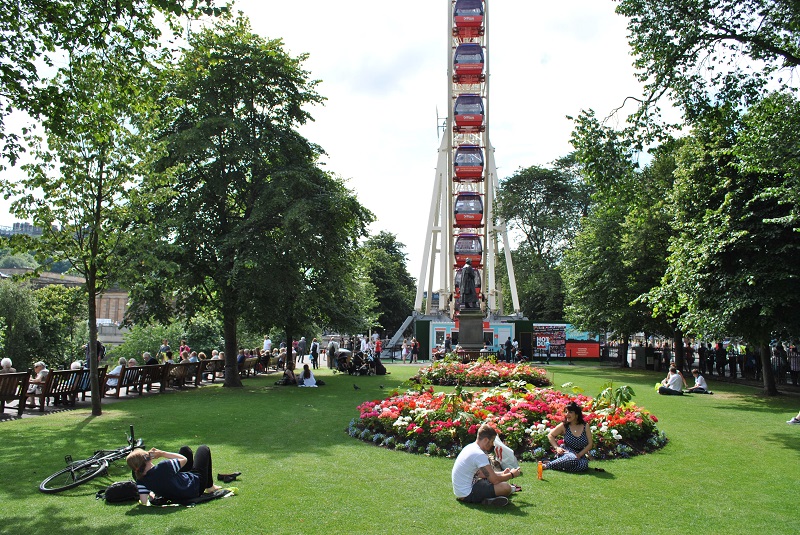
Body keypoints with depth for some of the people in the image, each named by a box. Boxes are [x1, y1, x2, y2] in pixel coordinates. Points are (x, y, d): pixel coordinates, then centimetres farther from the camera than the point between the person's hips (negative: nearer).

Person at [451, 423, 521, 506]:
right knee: (505, 487, -21)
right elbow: (495, 480, -18)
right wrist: (511, 475, 0)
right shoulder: (479, 455, -21)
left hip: (460, 492, 10)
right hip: (467, 495, -10)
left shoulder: (470, 447, 9)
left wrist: (502, 473, 17)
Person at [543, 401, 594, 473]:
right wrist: (557, 447, -7)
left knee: (583, 465, -33)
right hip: (566, 452, -2)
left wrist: (579, 454, -13)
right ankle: (548, 465, -21)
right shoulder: (564, 426, -5)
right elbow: (550, 435, 6)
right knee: (573, 458, -38)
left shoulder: (585, 426, -3)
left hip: (580, 454, 3)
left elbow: (590, 444, 0)